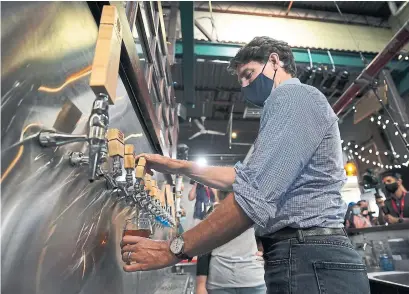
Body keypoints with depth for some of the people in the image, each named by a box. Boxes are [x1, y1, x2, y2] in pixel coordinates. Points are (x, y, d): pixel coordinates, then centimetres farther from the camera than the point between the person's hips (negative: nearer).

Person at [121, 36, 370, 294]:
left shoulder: (294, 96, -12)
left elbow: (255, 195, -26)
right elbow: (244, 177, 19)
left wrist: (174, 249, -16)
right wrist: (178, 166, 13)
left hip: (309, 260, -10)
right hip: (308, 256, 10)